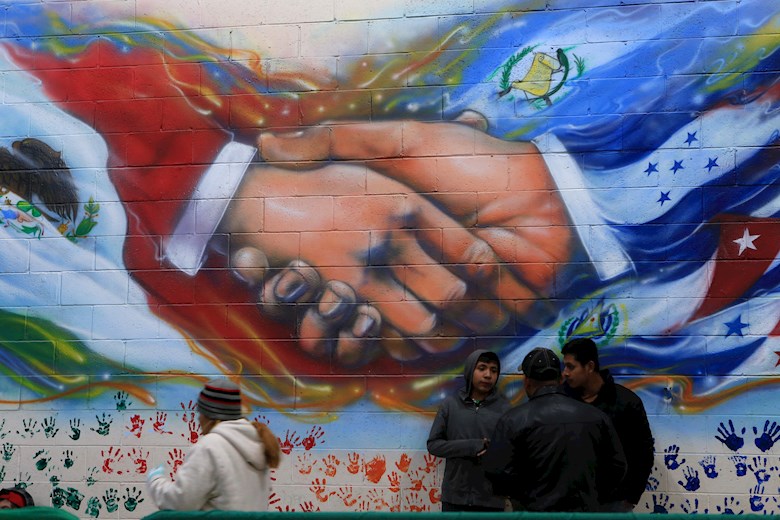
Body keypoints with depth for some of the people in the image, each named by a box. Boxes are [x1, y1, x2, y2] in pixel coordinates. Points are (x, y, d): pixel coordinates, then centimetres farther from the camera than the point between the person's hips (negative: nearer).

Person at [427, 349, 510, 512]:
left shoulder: (504, 407, -2)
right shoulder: (450, 404, 1)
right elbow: (433, 444, -1)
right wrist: (472, 447, -13)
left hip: (491, 498, -1)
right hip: (455, 496, 1)